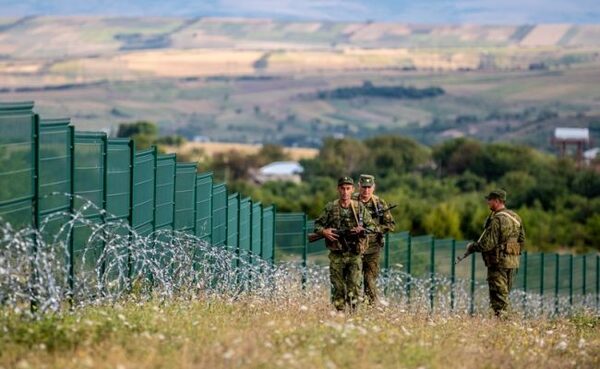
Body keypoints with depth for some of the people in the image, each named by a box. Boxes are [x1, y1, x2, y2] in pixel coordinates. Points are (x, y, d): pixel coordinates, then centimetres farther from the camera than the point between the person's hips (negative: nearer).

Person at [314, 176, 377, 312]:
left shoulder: (360, 208, 4)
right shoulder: (330, 208, 3)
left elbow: (372, 226, 9)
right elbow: (317, 224, 9)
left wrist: (363, 230, -11)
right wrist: (324, 231, -12)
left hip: (355, 255, 0)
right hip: (336, 255, 0)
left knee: (354, 286, -9)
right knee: (338, 287, 3)